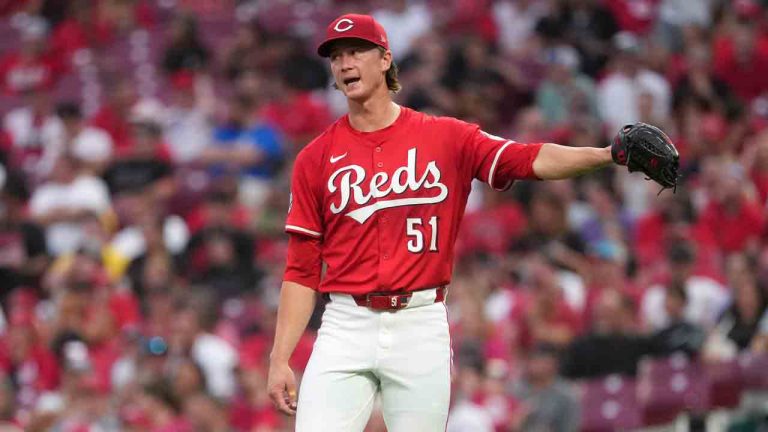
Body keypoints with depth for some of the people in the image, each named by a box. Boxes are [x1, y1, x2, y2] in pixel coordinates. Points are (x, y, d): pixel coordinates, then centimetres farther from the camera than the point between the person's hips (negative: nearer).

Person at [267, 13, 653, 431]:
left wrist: (606, 155, -25)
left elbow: (529, 160, -8)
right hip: (346, 328, 1)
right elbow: (301, 270, 7)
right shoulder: (316, 158, 8)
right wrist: (279, 359, 1)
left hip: (420, 328, -1)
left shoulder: (446, 138, 5)